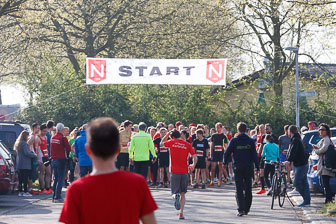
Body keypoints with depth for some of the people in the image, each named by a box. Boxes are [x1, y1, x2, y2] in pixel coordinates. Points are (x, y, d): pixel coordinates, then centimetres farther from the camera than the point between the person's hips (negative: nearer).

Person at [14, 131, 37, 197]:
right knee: (25, 178, -6)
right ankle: (25, 192, -6)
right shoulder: (24, 144, -13)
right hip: (25, 164, -9)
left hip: (19, 164, 9)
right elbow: (27, 153, -20)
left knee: (20, 178, 10)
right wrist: (34, 155, -6)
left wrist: (31, 152, 14)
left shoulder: (18, 143, 16)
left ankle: (20, 191, 11)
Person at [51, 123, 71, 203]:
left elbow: (51, 149, 12)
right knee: (60, 179, -3)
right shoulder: (63, 138, -15)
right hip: (61, 160, -7)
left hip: (53, 160, 7)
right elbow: (69, 149, -8)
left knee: (55, 179, 15)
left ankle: (54, 196, 17)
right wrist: (65, 152, 12)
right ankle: (58, 197, -7)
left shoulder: (52, 138, 5)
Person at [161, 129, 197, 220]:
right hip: (184, 172, 1)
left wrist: (168, 133, 26)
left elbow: (161, 143, 21)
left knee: (175, 192, 5)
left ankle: (176, 196, -31)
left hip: (174, 171, -1)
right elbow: (195, 157, -1)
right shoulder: (187, 145, 3)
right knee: (183, 194, 13)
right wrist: (193, 165, 17)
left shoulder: (172, 142, 1)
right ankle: (181, 213, 3)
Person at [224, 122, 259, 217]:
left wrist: (225, 162, 17)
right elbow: (254, 155, -3)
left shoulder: (234, 141, -4)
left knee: (239, 190, -1)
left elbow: (227, 153, -1)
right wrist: (257, 167, 1)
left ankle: (241, 209, -16)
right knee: (248, 189, 13)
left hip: (238, 168, -2)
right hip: (249, 168, 2)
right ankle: (246, 209, 17)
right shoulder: (251, 141, -1)